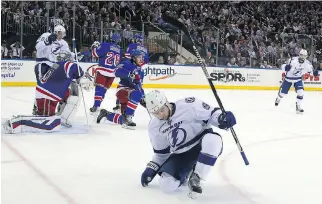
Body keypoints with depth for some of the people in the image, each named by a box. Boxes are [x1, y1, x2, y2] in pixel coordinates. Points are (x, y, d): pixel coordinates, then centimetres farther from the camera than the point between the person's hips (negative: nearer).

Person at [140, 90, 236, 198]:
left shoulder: (188, 105, -20)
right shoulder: (154, 127, -2)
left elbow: (210, 113, -12)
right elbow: (161, 152, 10)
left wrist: (222, 118, -32)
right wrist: (151, 169, 4)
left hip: (202, 147, -3)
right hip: (180, 155, 3)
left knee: (212, 139, -39)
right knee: (167, 185, -18)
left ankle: (195, 178, -20)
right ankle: (185, 174, 17)